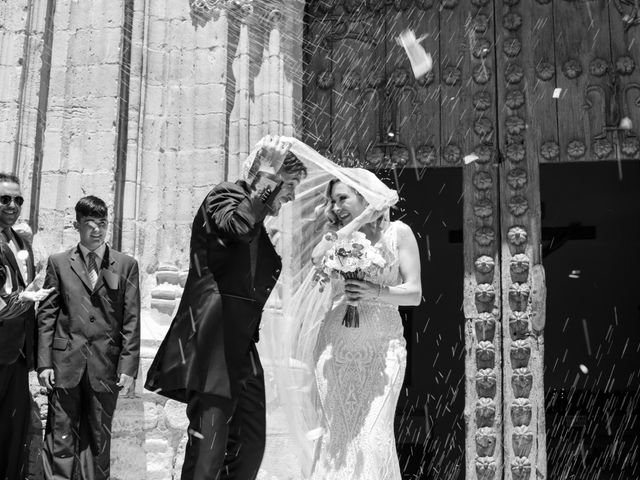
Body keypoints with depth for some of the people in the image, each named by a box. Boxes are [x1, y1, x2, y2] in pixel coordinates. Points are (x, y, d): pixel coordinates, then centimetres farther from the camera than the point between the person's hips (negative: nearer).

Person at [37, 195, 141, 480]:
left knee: (99, 440, 9)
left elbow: (132, 320, 1)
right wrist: (44, 361, -2)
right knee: (60, 440, 2)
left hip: (106, 369, 0)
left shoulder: (126, 265, 5)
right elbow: (46, 315, 5)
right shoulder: (58, 263, 7)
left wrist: (128, 366, -5)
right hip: (66, 363, 0)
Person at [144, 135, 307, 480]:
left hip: (242, 349, 9)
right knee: (208, 450, -11)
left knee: (250, 445, 9)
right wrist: (268, 176, -17)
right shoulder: (225, 197, -3)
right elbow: (240, 226, -28)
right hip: (212, 345, -9)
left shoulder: (259, 224, 22)